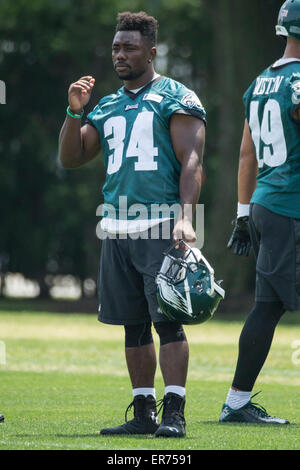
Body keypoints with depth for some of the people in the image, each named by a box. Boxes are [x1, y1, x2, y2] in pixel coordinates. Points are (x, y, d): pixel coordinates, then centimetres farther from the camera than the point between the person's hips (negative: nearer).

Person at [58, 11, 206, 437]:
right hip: (117, 227, 6)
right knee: (133, 324, 8)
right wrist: (75, 112, 3)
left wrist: (185, 218, -19)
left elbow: (191, 162, -8)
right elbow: (71, 159, 18)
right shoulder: (108, 107, 19)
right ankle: (144, 413, 12)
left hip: (161, 227, -6)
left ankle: (174, 413, -12)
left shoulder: (175, 98, -1)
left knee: (167, 320, -11)